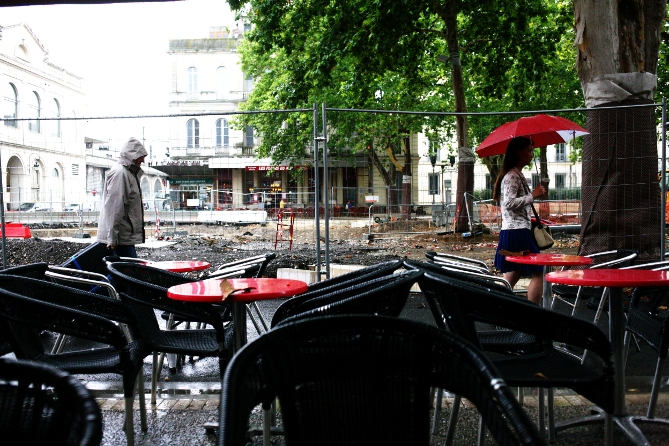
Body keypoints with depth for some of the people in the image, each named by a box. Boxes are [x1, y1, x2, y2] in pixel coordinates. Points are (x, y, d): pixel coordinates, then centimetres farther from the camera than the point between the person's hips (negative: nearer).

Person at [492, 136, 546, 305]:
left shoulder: (518, 174, 18)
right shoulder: (512, 176, -13)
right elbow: (509, 202, -23)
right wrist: (533, 196, -18)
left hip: (511, 232, 10)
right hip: (518, 232, -10)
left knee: (514, 273, 15)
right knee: (537, 272, -6)